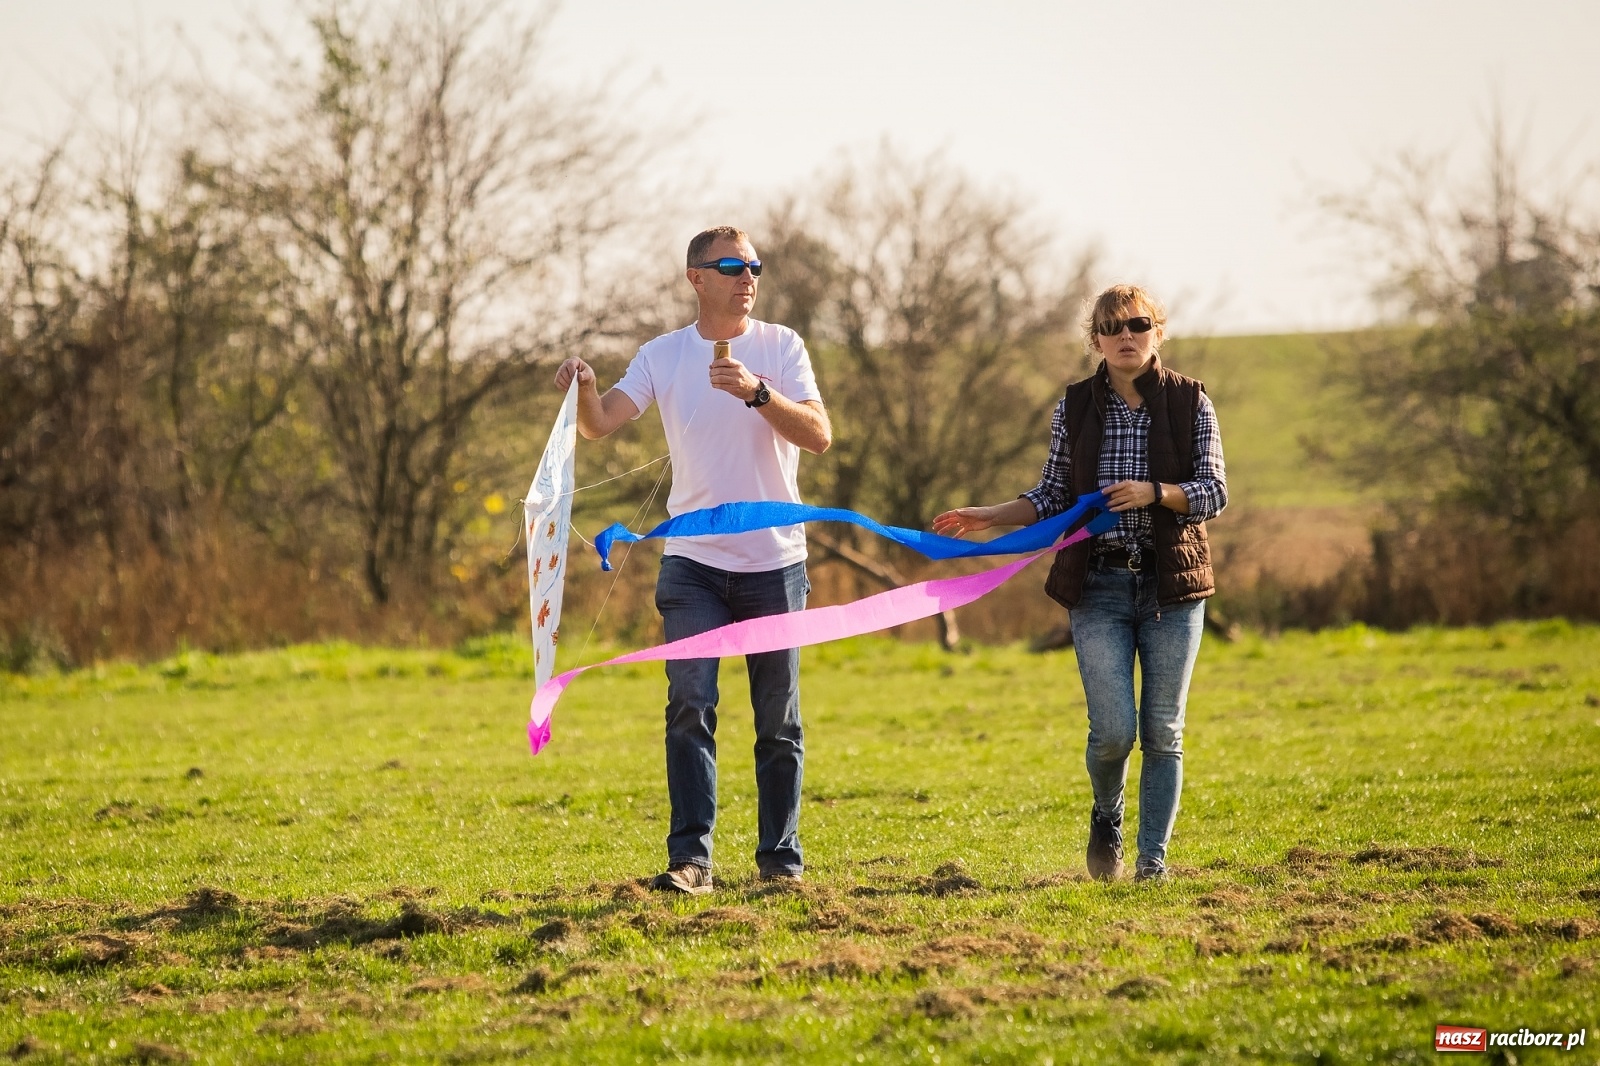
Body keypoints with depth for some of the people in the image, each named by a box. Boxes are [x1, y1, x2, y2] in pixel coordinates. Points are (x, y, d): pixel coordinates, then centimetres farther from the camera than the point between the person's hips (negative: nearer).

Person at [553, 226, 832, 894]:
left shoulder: (781, 347, 0)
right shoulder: (664, 356, 3)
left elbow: (819, 436, -11)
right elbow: (602, 423, -8)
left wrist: (757, 391, -25)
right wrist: (584, 391, -30)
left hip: (775, 562, 0)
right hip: (693, 560, 0)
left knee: (779, 720, 7)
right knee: (690, 706, -12)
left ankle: (781, 858, 15)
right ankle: (690, 858, -13)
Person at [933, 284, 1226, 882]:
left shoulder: (1189, 402, 1)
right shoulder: (1075, 409, 6)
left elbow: (1214, 493, -3)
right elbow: (1053, 497, 12)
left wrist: (1154, 492, -19)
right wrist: (989, 518, 0)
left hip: (1171, 585, 0)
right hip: (1100, 586, 0)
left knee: (1162, 731, 0)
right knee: (1113, 729, -9)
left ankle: (1153, 856, 10)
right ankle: (1106, 817, 21)